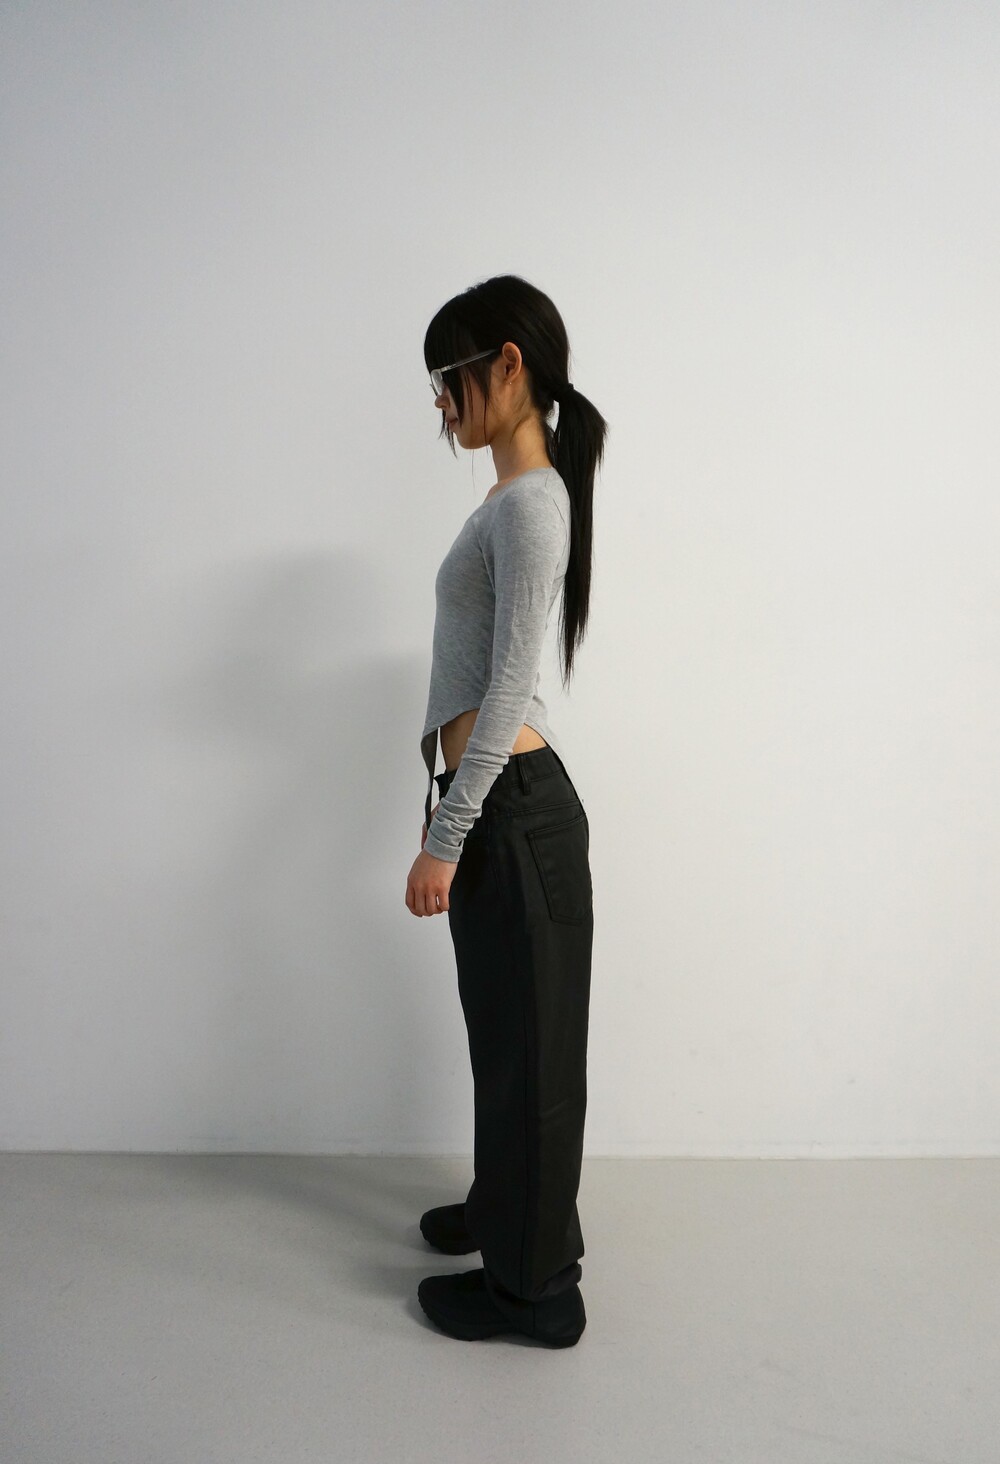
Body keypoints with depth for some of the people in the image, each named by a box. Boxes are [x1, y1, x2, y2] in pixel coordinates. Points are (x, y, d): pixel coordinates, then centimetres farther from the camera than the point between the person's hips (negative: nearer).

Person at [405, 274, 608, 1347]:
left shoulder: (532, 503, -15)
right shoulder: (514, 499, 14)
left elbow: (509, 687, -21)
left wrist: (445, 840, -19)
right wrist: (446, 809, 20)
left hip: (516, 812, -9)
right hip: (494, 803, 10)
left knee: (528, 1038, 5)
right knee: (502, 1028, 22)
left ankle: (534, 1285, 24)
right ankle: (507, 1212, 42)